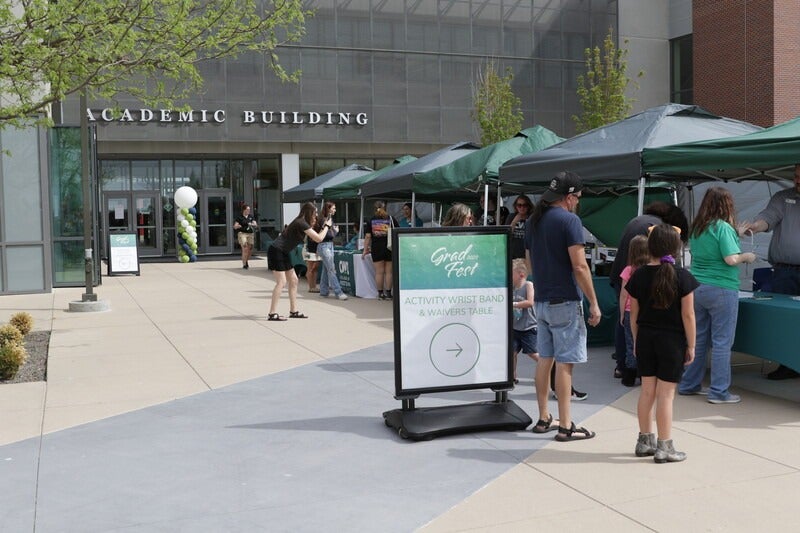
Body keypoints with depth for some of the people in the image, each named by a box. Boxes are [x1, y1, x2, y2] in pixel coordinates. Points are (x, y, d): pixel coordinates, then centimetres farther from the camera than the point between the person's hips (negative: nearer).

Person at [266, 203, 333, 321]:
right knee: (281, 281, -13)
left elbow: (315, 236, 21)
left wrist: (323, 227, 13)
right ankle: (272, 314, -12)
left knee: (293, 280, 10)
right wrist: (327, 226, -5)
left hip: (283, 253, 10)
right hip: (276, 251, -10)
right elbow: (318, 238, -19)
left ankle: (294, 311, 15)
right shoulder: (301, 223, -18)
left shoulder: (303, 223, 12)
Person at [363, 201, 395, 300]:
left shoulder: (371, 221, 3)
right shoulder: (391, 219, 1)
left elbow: (367, 237, -1)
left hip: (376, 249, 1)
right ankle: (388, 293, 6)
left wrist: (365, 250, 3)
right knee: (388, 272, 5)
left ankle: (380, 293, 10)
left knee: (379, 272, 6)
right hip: (389, 248, -1)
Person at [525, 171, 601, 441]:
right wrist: (594, 303, -12)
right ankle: (565, 426, 1)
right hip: (565, 302, -7)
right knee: (565, 362, -3)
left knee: (545, 359, 13)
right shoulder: (569, 220, -13)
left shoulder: (533, 221, 11)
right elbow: (579, 266, -17)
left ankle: (543, 419, 20)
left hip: (540, 300, 8)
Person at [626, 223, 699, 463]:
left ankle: (644, 441, 24)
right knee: (666, 394, 2)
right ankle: (664, 447, 9)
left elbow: (634, 314, 3)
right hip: (672, 341, -4)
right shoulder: (682, 277, -12)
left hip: (645, 338, 4)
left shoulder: (639, 276, -2)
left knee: (647, 391, 14)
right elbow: (688, 315, -10)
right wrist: (691, 345, -1)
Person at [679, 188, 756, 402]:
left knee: (698, 339, 15)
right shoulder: (723, 227, -13)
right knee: (722, 342, 1)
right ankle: (719, 392, 5)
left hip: (697, 287, 7)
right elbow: (731, 259, -19)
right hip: (721, 289, -7)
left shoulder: (696, 228, 9)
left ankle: (689, 385, 22)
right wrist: (746, 256, 1)